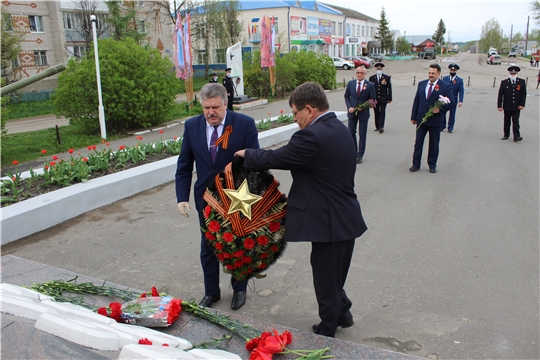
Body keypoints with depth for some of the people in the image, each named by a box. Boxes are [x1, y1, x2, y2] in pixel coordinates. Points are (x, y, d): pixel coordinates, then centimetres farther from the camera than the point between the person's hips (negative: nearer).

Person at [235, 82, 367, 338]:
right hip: (345, 218, 9)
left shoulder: (312, 136, -23)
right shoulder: (339, 128, 8)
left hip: (330, 222, -9)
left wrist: (246, 154, 3)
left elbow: (274, 158, -15)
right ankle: (342, 314, 44)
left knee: (326, 280, 10)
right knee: (333, 275, 26)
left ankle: (326, 332, 28)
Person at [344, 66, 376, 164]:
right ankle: (354, 152, 22)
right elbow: (347, 96, 8)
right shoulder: (350, 83, 3)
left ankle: (360, 155, 12)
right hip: (352, 112, 3)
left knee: (362, 134, 4)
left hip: (363, 113, -2)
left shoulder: (370, 85, -5)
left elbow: (372, 100, -1)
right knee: (351, 133, 6)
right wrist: (349, 107, -7)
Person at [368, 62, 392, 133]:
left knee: (382, 112, -7)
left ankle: (381, 127, -10)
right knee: (376, 113, 6)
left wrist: (389, 98, -2)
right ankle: (377, 127, 16)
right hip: (374, 98, 2)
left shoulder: (387, 77, 4)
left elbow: (389, 88, 4)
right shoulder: (372, 78, 7)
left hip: (383, 98, -1)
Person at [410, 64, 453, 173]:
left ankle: (432, 165, 20)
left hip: (435, 120, -3)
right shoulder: (421, 84, 8)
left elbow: (450, 103, -4)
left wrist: (440, 109, -22)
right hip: (421, 119, 3)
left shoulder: (445, 86, -4)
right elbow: (416, 101, 9)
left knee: (434, 144, 8)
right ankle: (416, 164, 13)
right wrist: (413, 117, 7)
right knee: (418, 142, 5)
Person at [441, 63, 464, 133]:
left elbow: (461, 91, -5)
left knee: (452, 114, 6)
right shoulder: (445, 78, 5)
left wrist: (460, 101, -15)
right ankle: (442, 126, 18)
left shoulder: (460, 80, -1)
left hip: (453, 100, -1)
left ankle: (450, 128, 15)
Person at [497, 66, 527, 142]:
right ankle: (506, 135, 21)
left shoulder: (522, 82, 3)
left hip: (517, 107, 0)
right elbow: (500, 95, -1)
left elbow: (524, 94, 3)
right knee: (507, 122, 10)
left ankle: (516, 136, -6)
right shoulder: (504, 82, 1)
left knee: (515, 121, -5)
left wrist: (522, 104, -6)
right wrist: (499, 106, -6)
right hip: (507, 106, 1)